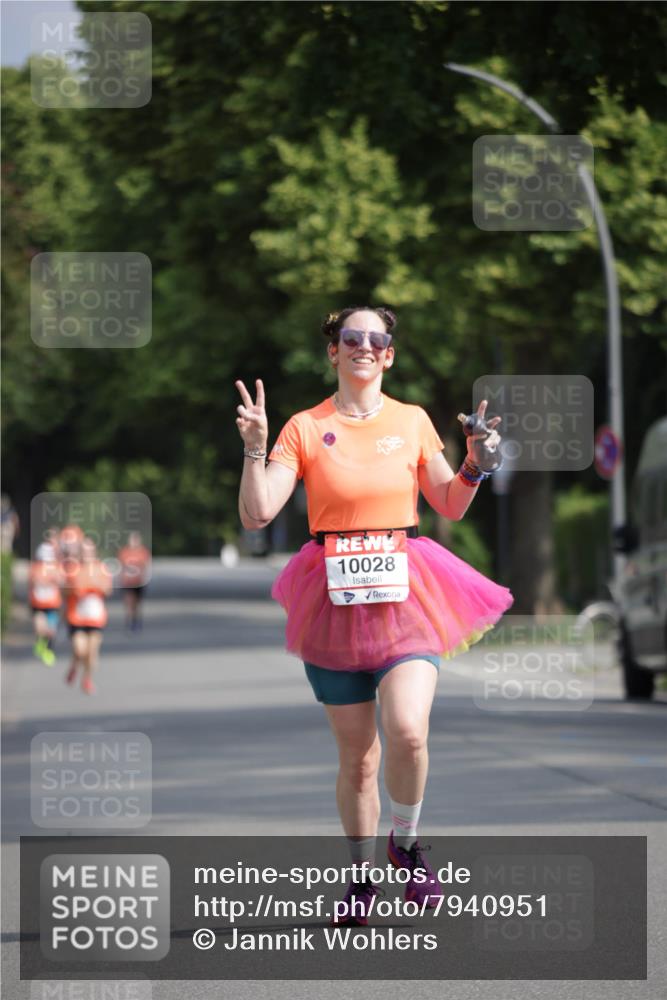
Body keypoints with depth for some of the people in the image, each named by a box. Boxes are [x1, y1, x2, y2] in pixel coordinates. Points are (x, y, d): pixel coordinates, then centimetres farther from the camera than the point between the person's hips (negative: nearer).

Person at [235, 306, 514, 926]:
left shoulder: (412, 422, 8)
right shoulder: (305, 428, 3)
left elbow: (450, 507, 15)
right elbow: (256, 513, -4)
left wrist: (475, 464, -2)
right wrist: (255, 450, -17)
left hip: (404, 594, 0)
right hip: (334, 597, 0)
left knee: (407, 731, -21)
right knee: (356, 753, 4)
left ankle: (405, 842, 6)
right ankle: (362, 875, 23)